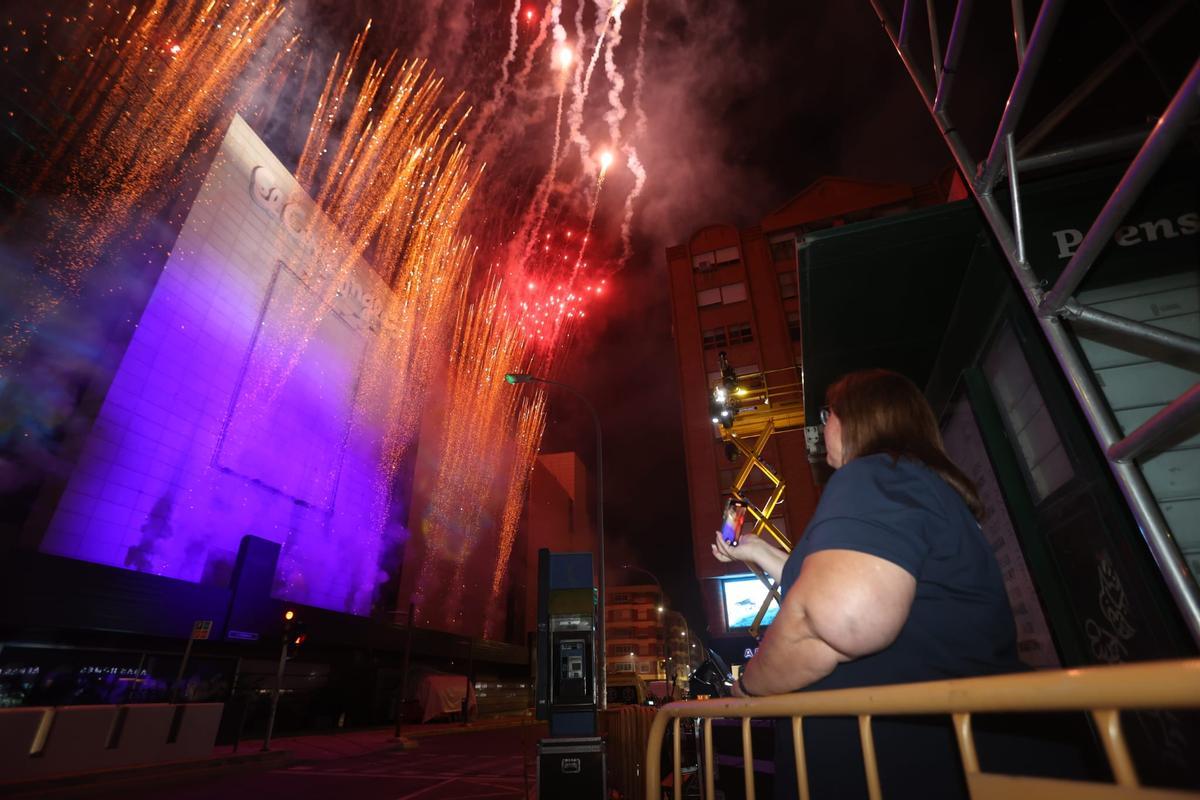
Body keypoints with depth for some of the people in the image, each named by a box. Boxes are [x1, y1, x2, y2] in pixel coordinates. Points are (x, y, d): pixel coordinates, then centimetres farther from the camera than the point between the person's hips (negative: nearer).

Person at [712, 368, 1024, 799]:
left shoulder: (870, 477, -17)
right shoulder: (924, 482, 16)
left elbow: (838, 618, -34)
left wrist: (750, 683, -16)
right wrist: (760, 551, 26)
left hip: (901, 765, -10)